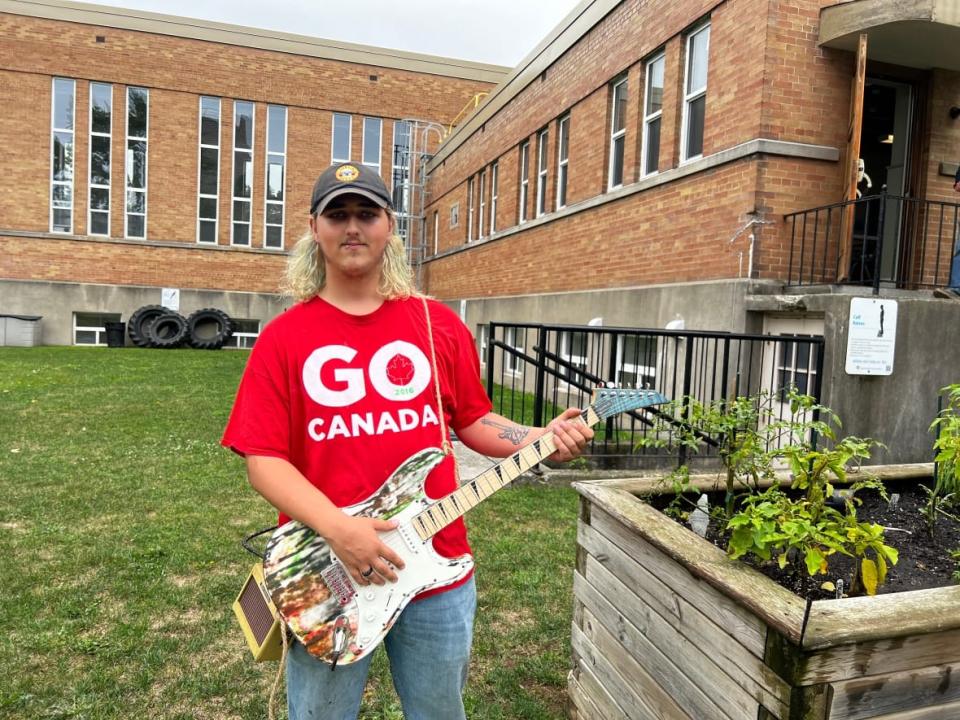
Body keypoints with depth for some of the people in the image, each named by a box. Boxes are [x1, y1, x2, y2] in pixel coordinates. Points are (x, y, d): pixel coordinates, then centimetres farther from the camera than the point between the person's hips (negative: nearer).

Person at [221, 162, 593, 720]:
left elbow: (472, 421, 8)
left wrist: (540, 439, -8)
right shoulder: (283, 337, -4)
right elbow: (263, 458, -8)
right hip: (326, 575, -1)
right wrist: (337, 528, -20)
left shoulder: (440, 325, 2)